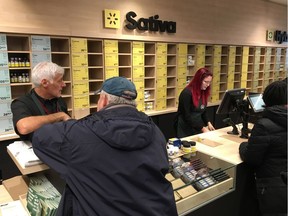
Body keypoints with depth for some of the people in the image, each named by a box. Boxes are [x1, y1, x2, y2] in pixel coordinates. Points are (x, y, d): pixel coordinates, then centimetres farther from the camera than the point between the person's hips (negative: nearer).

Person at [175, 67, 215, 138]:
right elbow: (187, 116, -19)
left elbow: (203, 111, 13)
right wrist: (202, 128, -19)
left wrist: (208, 123, -3)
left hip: (198, 128, 7)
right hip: (185, 129, -6)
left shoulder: (203, 92, 5)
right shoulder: (187, 93, -18)